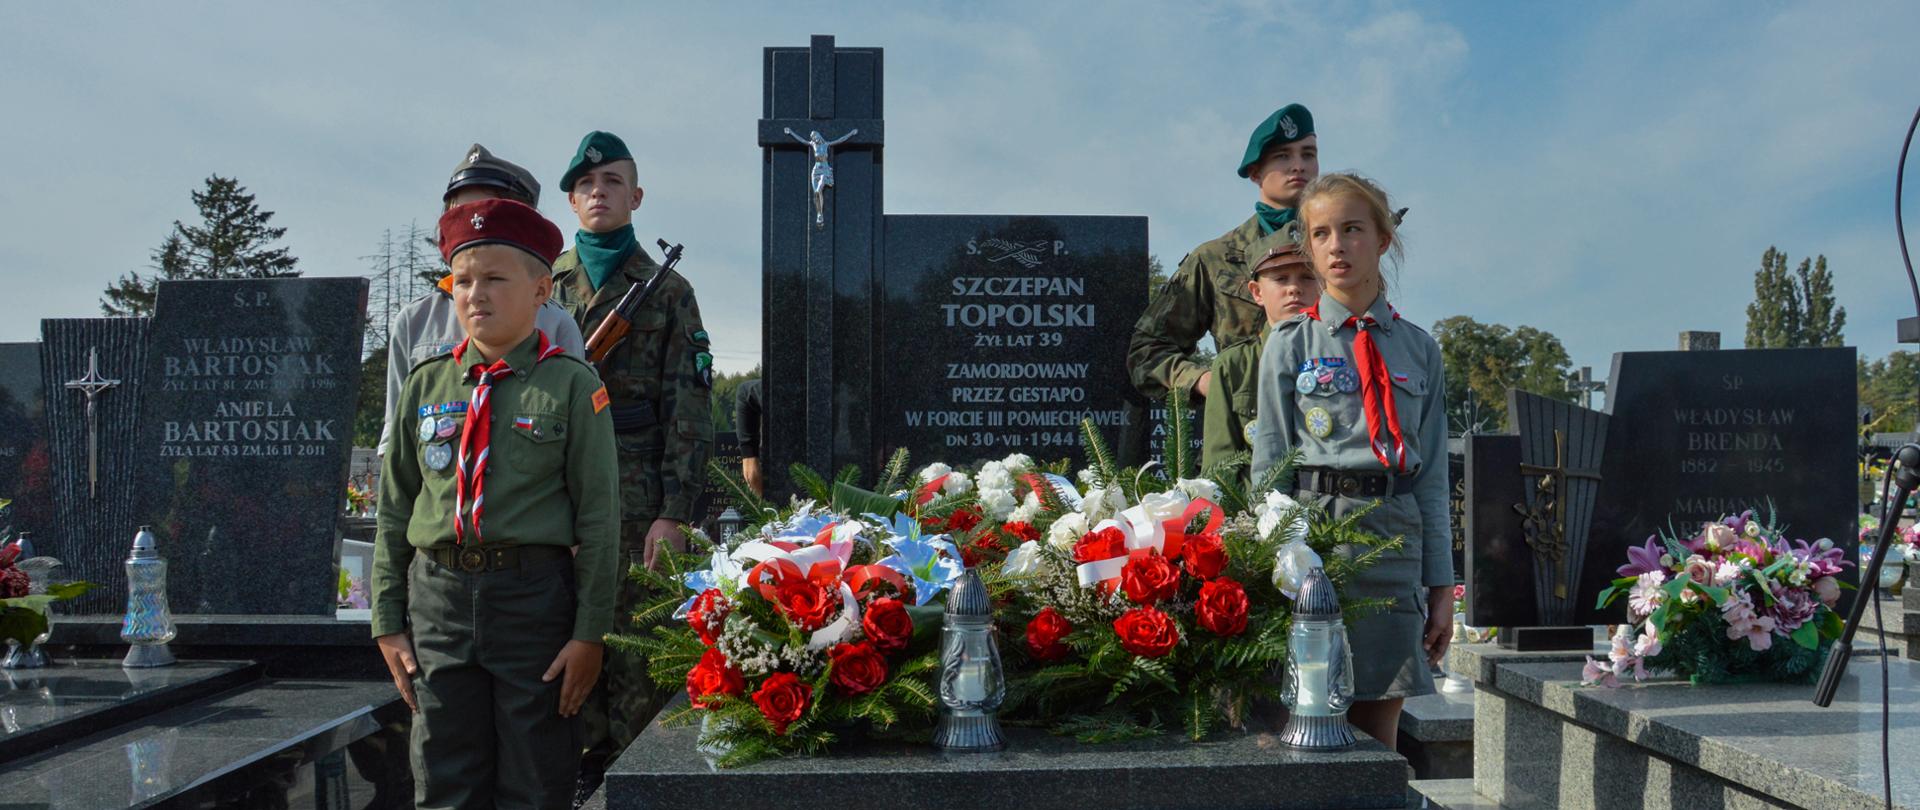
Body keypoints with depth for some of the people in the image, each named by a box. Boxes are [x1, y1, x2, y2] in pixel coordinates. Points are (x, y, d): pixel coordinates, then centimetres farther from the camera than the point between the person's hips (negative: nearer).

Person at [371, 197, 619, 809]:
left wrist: (590, 633, -8)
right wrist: (388, 621, 7)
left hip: (537, 598, -3)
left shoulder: (573, 386, -2)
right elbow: (395, 511, 12)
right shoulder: (426, 385, 8)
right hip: (437, 597, 3)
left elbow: (599, 516, -4)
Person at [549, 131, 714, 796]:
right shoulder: (541, 284, 12)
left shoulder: (668, 291, 5)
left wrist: (674, 512, -9)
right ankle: (588, 769, 17)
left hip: (640, 498, -2)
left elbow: (689, 408, 0)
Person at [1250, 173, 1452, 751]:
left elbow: (1432, 476, 10)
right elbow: (1268, 468, 2)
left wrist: (1441, 584, 6)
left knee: (1379, 736, 7)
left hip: (1395, 539, 2)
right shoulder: (1291, 344, 3)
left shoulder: (1420, 350, 10)